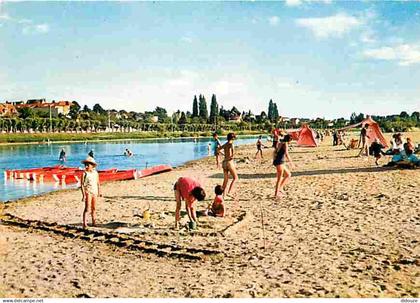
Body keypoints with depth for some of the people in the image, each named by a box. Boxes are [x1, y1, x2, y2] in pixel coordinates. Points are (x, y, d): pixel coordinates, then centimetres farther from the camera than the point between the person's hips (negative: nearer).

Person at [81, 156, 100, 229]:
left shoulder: (95, 173, 6)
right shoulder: (84, 174, -8)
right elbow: (82, 185, -10)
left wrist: (99, 192, 15)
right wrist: (83, 195, -15)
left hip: (95, 192, 5)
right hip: (88, 192, -5)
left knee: (94, 208, 13)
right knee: (87, 208, -11)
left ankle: (94, 222, 24)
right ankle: (84, 223, -13)